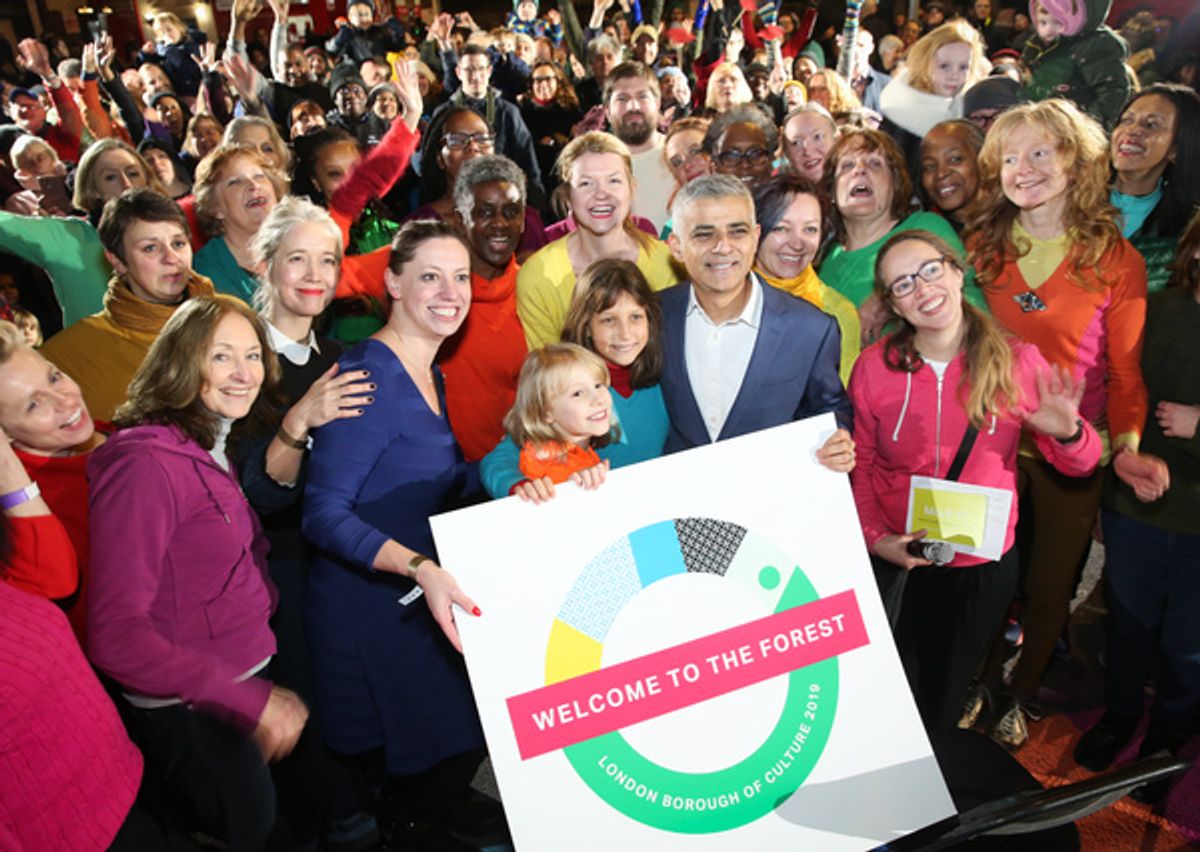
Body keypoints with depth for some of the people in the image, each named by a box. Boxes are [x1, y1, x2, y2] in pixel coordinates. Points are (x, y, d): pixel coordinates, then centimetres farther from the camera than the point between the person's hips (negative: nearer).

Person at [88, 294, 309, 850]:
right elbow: (117, 634, -26)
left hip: (244, 678, 8)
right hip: (189, 715, -8)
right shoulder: (146, 463, -23)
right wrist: (250, 700, -25)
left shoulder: (210, 450, 4)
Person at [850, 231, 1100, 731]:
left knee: (944, 697, 21)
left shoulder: (1018, 362, -12)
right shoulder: (874, 367, -12)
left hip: (984, 564, 0)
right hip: (894, 562, 0)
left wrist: (1068, 433, -25)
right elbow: (860, 464, -1)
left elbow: (1079, 465, -4)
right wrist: (875, 536, -13)